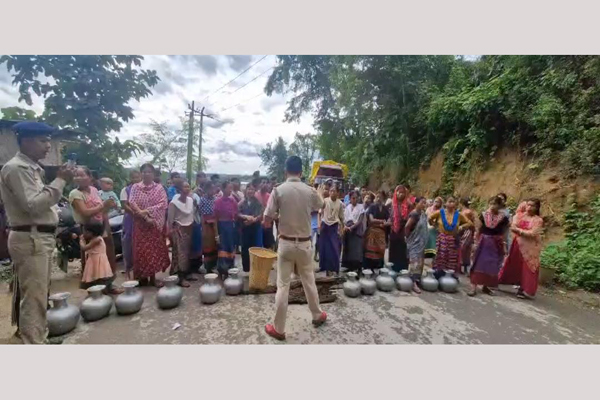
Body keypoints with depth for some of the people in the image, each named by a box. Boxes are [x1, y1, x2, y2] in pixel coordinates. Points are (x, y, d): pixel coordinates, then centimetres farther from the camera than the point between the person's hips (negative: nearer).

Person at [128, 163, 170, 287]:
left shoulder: (159, 187, 3)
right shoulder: (135, 187, 4)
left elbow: (164, 204, -7)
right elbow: (132, 204, -7)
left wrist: (148, 210, -18)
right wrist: (145, 217, -18)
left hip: (156, 224, 0)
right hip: (140, 224, 0)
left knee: (155, 249, 3)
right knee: (141, 249, 3)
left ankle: (153, 277, 13)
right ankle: (142, 276, 15)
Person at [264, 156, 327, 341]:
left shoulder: (278, 190, -11)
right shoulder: (310, 191, -4)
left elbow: (268, 217, -10)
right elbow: (320, 205, 17)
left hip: (286, 243, -2)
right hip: (304, 243, 2)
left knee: (283, 285, 6)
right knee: (309, 281, 20)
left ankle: (278, 329, 18)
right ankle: (317, 315, 40)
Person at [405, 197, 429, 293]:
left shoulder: (423, 214, 6)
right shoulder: (414, 214, -20)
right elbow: (407, 227, -25)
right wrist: (409, 237, -12)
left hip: (421, 242, 9)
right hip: (414, 242, -9)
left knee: (420, 261, 14)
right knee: (415, 261, -8)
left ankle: (417, 280, 25)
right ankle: (414, 283, -3)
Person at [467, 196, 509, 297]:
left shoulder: (503, 217, -3)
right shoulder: (483, 215, -2)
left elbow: (504, 233, 3)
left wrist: (504, 245, 2)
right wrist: (477, 242, 5)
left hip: (496, 244, 1)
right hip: (483, 242, 0)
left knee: (491, 266, 7)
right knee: (479, 264, -3)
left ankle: (486, 286, 22)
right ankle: (473, 287, -2)